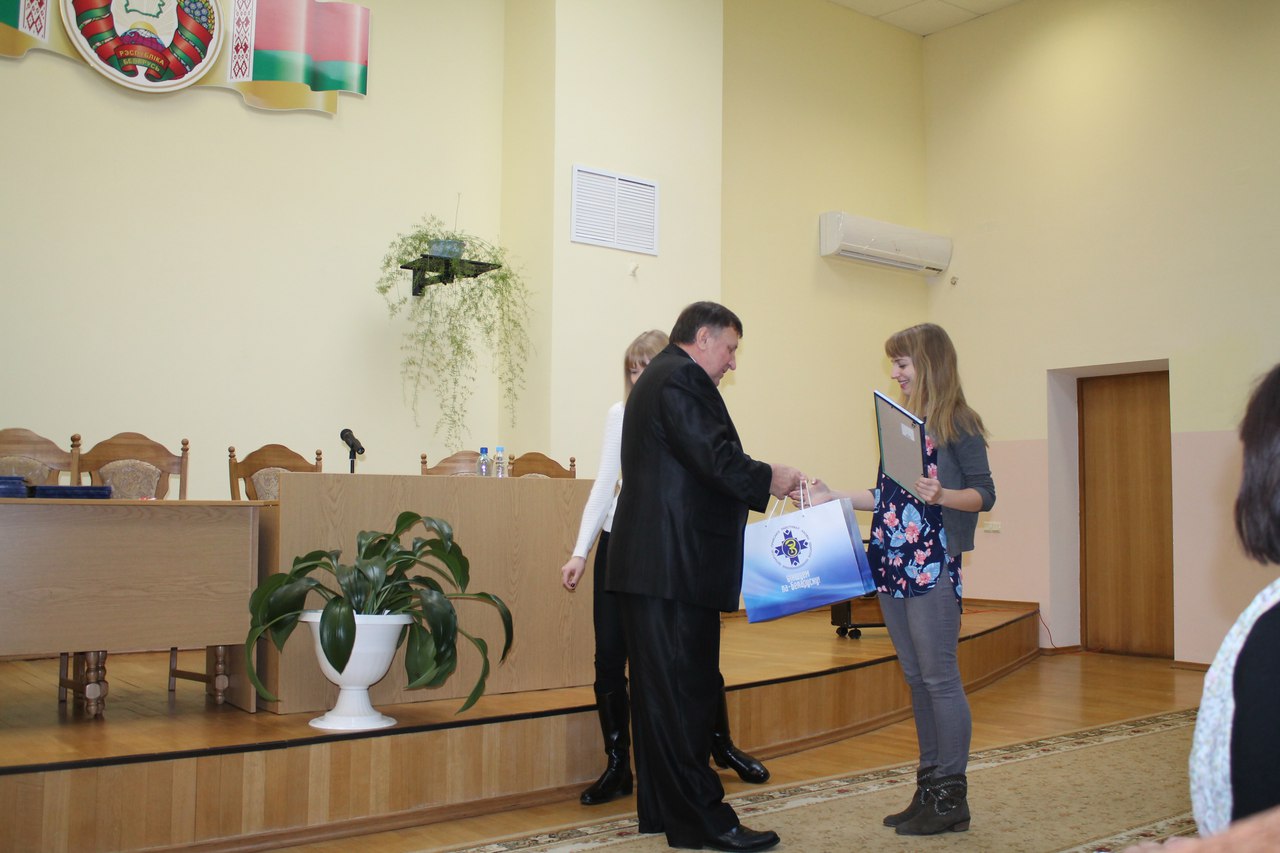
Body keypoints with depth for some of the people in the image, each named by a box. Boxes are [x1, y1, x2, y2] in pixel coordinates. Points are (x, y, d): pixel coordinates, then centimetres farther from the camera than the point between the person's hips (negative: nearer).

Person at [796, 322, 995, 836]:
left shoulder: (959, 424, -4)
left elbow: (984, 494, -7)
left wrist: (941, 495, -24)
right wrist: (835, 499, 12)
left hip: (933, 564, -7)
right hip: (891, 563, 7)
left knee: (939, 678, -3)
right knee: (916, 679, 11)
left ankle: (952, 798, 6)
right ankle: (928, 788, 19)